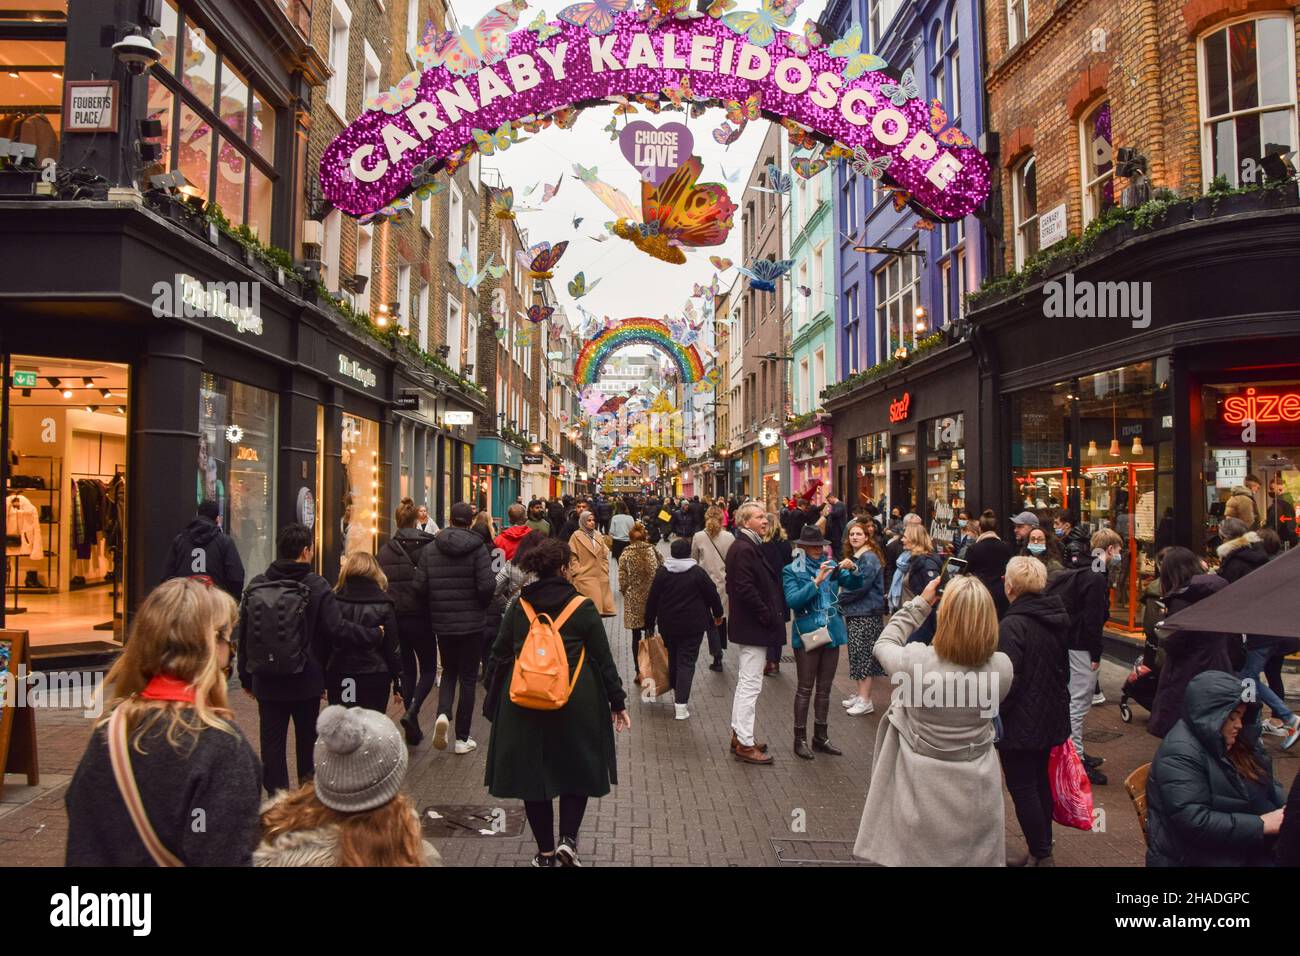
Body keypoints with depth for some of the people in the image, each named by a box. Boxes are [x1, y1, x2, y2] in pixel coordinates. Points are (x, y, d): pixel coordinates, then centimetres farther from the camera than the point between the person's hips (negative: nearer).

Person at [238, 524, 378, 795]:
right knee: (307, 740, 15)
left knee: (272, 742, 8)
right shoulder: (316, 587, -13)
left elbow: (243, 636, 6)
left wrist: (246, 678, 15)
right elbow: (338, 629, -19)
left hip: (266, 682, 2)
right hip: (306, 681, -2)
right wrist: (375, 634, -6)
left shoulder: (256, 586, 0)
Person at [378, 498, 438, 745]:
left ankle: (413, 728, 17)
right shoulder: (428, 546, -9)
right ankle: (412, 711, -13)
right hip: (420, 616, -3)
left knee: (407, 669, 14)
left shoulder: (386, 550, 2)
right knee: (428, 669, 11)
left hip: (395, 617, 4)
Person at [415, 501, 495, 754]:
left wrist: (434, 608, 13)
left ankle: (443, 713, -6)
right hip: (471, 622, -3)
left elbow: (420, 585, -4)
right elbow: (487, 585, -18)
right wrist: (482, 606, 3)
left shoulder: (430, 549, -1)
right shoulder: (477, 548, -11)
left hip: (441, 622, 3)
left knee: (449, 671, 21)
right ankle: (462, 738, 12)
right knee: (468, 677, 8)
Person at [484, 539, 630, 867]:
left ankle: (545, 851, 22)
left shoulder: (518, 606, -1)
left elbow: (500, 651, 10)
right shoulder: (583, 607, -7)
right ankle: (568, 839, 3)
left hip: (525, 705, 2)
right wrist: (618, 702, 6)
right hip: (576, 704, -2)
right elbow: (604, 659, -3)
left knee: (533, 774, 14)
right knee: (577, 769, 17)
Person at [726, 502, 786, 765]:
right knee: (751, 684, -4)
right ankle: (745, 744, 4)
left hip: (748, 625, 11)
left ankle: (739, 735, 28)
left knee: (745, 682, 18)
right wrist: (767, 616, -18)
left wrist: (770, 613, 12)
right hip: (753, 627, -11)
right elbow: (746, 590, -26)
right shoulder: (744, 549, -19)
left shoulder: (747, 547, 13)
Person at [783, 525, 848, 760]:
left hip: (832, 632, 5)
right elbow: (792, 601, -17)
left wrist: (850, 569, -18)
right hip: (807, 634, -5)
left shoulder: (830, 564, 8)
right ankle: (800, 739, 9)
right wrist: (817, 582, -24)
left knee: (824, 689, 12)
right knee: (805, 689, 1)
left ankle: (821, 737, 22)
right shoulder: (791, 571, -4)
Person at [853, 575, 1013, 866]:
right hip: (977, 793, 2)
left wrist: (919, 603, 2)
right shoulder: (1002, 667, -17)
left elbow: (883, 645, -1)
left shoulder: (915, 662, -24)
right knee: (977, 857, 22)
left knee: (918, 856, 18)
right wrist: (974, 605, 3)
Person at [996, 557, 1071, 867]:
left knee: (1022, 787, 3)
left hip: (1021, 722, -8)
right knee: (1041, 782, 19)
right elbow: (1063, 669, 16)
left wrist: (993, 714, -10)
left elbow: (1008, 681, -23)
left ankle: (1041, 855, 9)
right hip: (1051, 717, 8)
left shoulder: (1012, 625, -22)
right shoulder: (1055, 618, 4)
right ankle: (1042, 849, 30)